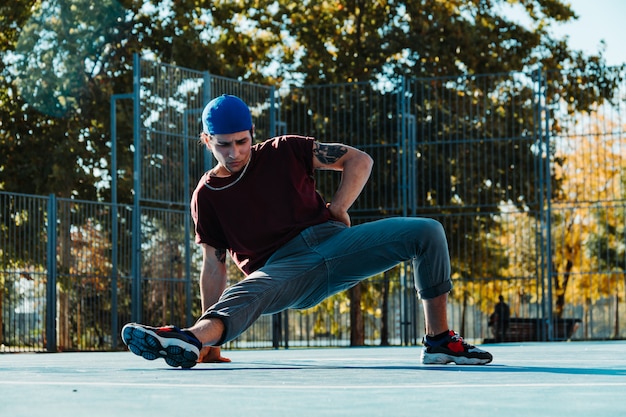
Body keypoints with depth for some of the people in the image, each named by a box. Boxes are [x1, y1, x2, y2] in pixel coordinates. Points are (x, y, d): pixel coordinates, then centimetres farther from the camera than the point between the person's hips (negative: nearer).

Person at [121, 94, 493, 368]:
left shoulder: (284, 151, 11)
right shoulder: (207, 195, 11)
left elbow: (359, 161, 12)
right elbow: (214, 267, 8)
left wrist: (338, 208, -4)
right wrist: (212, 345, 0)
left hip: (333, 240, 2)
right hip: (281, 268, -2)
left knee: (427, 232, -17)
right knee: (246, 293, -38)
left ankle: (439, 339, -12)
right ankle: (193, 339, -69)